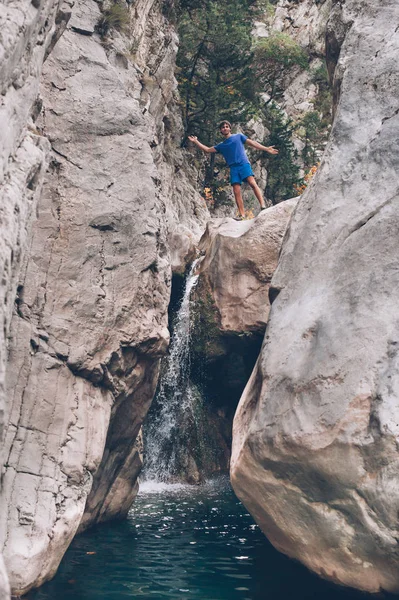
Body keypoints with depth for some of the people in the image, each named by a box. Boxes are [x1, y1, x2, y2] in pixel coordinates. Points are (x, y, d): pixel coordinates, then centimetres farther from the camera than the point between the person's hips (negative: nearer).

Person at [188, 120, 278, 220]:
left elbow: (252, 143, 11)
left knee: (252, 183, -23)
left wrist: (266, 149, 3)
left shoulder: (238, 136, 17)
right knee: (237, 192, -7)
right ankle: (241, 214, -7)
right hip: (233, 168, 3)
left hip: (244, 164, -3)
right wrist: (196, 142, 18)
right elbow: (207, 149, 24)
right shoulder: (221, 145, 24)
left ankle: (262, 205, -32)